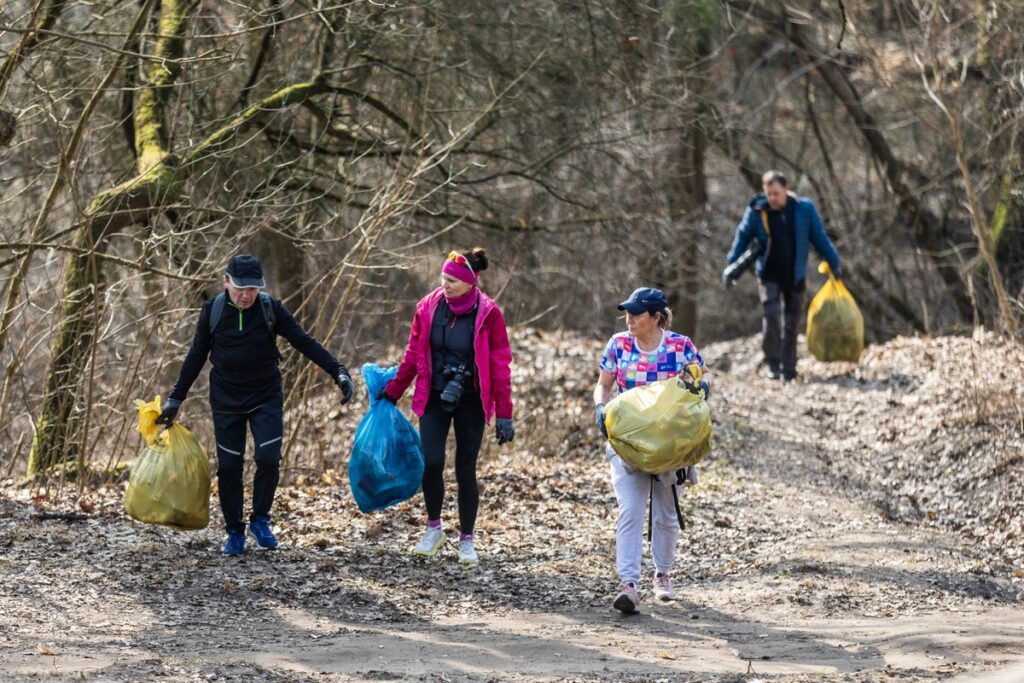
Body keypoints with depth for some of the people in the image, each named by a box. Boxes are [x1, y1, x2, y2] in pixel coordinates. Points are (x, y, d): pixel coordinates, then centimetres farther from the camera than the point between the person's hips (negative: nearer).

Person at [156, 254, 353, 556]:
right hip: (226, 401, 1)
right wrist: (175, 399, 4)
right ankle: (234, 532, 15)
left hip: (266, 398, -1)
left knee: (268, 459, -14)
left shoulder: (270, 309, -10)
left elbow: (304, 342, -9)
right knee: (229, 467, 1)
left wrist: (338, 372, -18)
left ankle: (260, 521, 7)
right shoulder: (213, 311, -7)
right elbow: (196, 356, 3)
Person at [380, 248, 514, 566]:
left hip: (470, 402, -2)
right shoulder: (429, 308, -4)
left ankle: (466, 540, 16)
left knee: (465, 469, 2)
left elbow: (500, 366, -8)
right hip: (435, 397, 2)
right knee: (431, 462, -11)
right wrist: (392, 392, 9)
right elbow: (413, 355, 7)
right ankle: (433, 529, 10)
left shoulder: (488, 314, -12)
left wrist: (504, 415, -10)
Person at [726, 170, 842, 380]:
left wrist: (834, 264, 6)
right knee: (771, 315, -16)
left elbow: (820, 238, 3)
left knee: (791, 323, 4)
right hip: (769, 275, -1)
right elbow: (742, 239, 3)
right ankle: (772, 363, -4)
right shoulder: (756, 211, -7)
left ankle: (788, 368, 13)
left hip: (795, 276, 1)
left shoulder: (804, 209, -5)